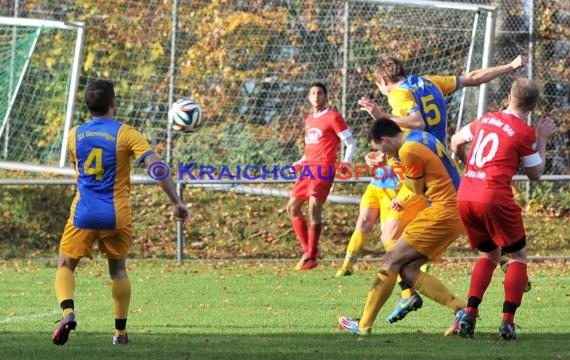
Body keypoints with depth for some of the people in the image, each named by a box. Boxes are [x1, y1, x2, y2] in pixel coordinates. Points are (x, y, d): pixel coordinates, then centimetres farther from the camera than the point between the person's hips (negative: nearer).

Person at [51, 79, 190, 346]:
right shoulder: (125, 134, -5)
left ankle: (68, 312, -20)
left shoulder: (75, 135, 5)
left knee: (65, 266, 8)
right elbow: (156, 167, -14)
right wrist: (176, 202, -9)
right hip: (116, 214, -1)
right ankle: (121, 332, 16)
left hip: (83, 214, 1)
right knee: (118, 269, 17)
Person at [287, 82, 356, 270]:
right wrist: (300, 163, 17)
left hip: (324, 168, -8)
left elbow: (351, 143, -5)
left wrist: (345, 164, -18)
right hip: (308, 168, 8)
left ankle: (311, 256, -14)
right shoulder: (309, 120, 20)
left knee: (314, 207, -19)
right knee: (292, 207, 5)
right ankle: (307, 250, 15)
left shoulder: (333, 117, -3)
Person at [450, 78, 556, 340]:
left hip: (464, 197, 6)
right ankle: (508, 321, -4)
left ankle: (469, 314, 4)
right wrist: (542, 139, 17)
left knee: (488, 255, 21)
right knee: (518, 255, 10)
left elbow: (456, 141, 29)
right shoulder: (524, 133, -3)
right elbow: (535, 173, 8)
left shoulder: (486, 120, 14)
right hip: (495, 198, -6)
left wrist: (465, 162, 48)